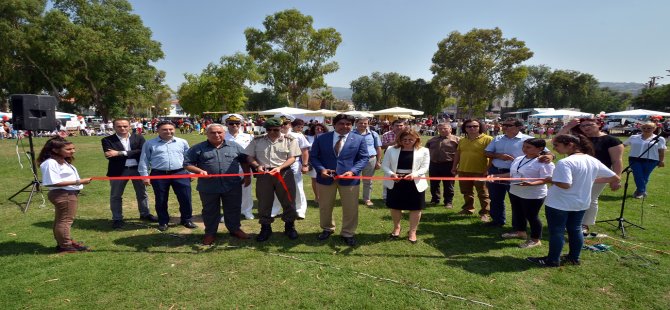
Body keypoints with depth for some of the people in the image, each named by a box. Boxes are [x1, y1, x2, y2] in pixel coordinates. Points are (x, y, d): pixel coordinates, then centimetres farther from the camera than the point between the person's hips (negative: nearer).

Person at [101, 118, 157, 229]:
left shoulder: (139, 138, 2)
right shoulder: (107, 140, -2)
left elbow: (142, 152, -13)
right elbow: (110, 155, -15)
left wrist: (120, 153, -19)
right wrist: (132, 154, -22)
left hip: (137, 169, 1)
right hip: (118, 171, -1)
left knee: (142, 193, 13)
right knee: (116, 195, 10)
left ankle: (145, 214, 30)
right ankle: (117, 219, 24)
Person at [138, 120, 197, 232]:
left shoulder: (182, 142, 9)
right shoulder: (149, 144, 5)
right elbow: (144, 161, 6)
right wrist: (144, 175, 1)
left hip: (180, 174, 1)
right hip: (158, 175, 0)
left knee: (185, 198, 2)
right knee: (161, 200, 9)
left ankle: (186, 219, 19)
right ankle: (163, 222, 26)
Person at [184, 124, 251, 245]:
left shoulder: (235, 146, 5)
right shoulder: (198, 148, 0)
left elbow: (244, 161, 12)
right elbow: (187, 163, -1)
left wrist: (247, 176, 7)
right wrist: (200, 171, -16)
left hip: (232, 186, 1)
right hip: (208, 187, -1)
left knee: (233, 209, 12)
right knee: (210, 211, 12)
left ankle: (235, 229, 31)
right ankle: (210, 233, 28)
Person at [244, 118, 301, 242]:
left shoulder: (289, 140, 1)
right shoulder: (257, 140, 6)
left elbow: (292, 158, -4)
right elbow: (250, 157, 7)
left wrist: (279, 167, -19)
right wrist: (257, 166, -14)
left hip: (284, 173, -1)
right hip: (263, 174, 1)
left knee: (288, 201, 6)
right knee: (264, 202, 8)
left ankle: (290, 227, 23)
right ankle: (265, 228, 24)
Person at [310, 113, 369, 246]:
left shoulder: (359, 139, 0)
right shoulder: (321, 138, 2)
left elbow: (364, 158, -2)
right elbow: (313, 156, 3)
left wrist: (352, 171, -17)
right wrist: (321, 169, -14)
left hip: (349, 178, -1)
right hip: (326, 177, 1)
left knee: (350, 208, 6)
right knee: (325, 206, 15)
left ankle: (348, 233, 24)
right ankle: (327, 229, 38)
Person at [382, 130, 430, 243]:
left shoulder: (423, 151, 0)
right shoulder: (391, 150, 2)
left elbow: (424, 167, -6)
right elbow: (385, 165, 0)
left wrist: (414, 174, -24)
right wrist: (391, 174, -20)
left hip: (415, 183, -1)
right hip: (395, 183, 1)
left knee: (415, 208, 6)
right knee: (395, 206, 12)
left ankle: (412, 231, 24)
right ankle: (396, 228, 36)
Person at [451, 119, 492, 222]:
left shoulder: (488, 139, -8)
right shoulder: (462, 141, 11)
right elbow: (458, 154, 17)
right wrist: (454, 167, 15)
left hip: (480, 172, -6)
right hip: (463, 171, 6)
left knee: (483, 194, 3)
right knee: (466, 192, 17)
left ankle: (485, 213, 10)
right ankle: (468, 208, 31)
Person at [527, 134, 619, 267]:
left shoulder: (565, 162, -24)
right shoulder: (593, 161, 1)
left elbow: (565, 184, -31)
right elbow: (615, 177, 7)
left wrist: (551, 179, -13)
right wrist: (590, 180, 12)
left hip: (559, 204, -7)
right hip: (582, 203, 7)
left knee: (556, 231, 6)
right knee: (575, 230, 20)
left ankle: (552, 260, 18)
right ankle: (574, 258, 33)